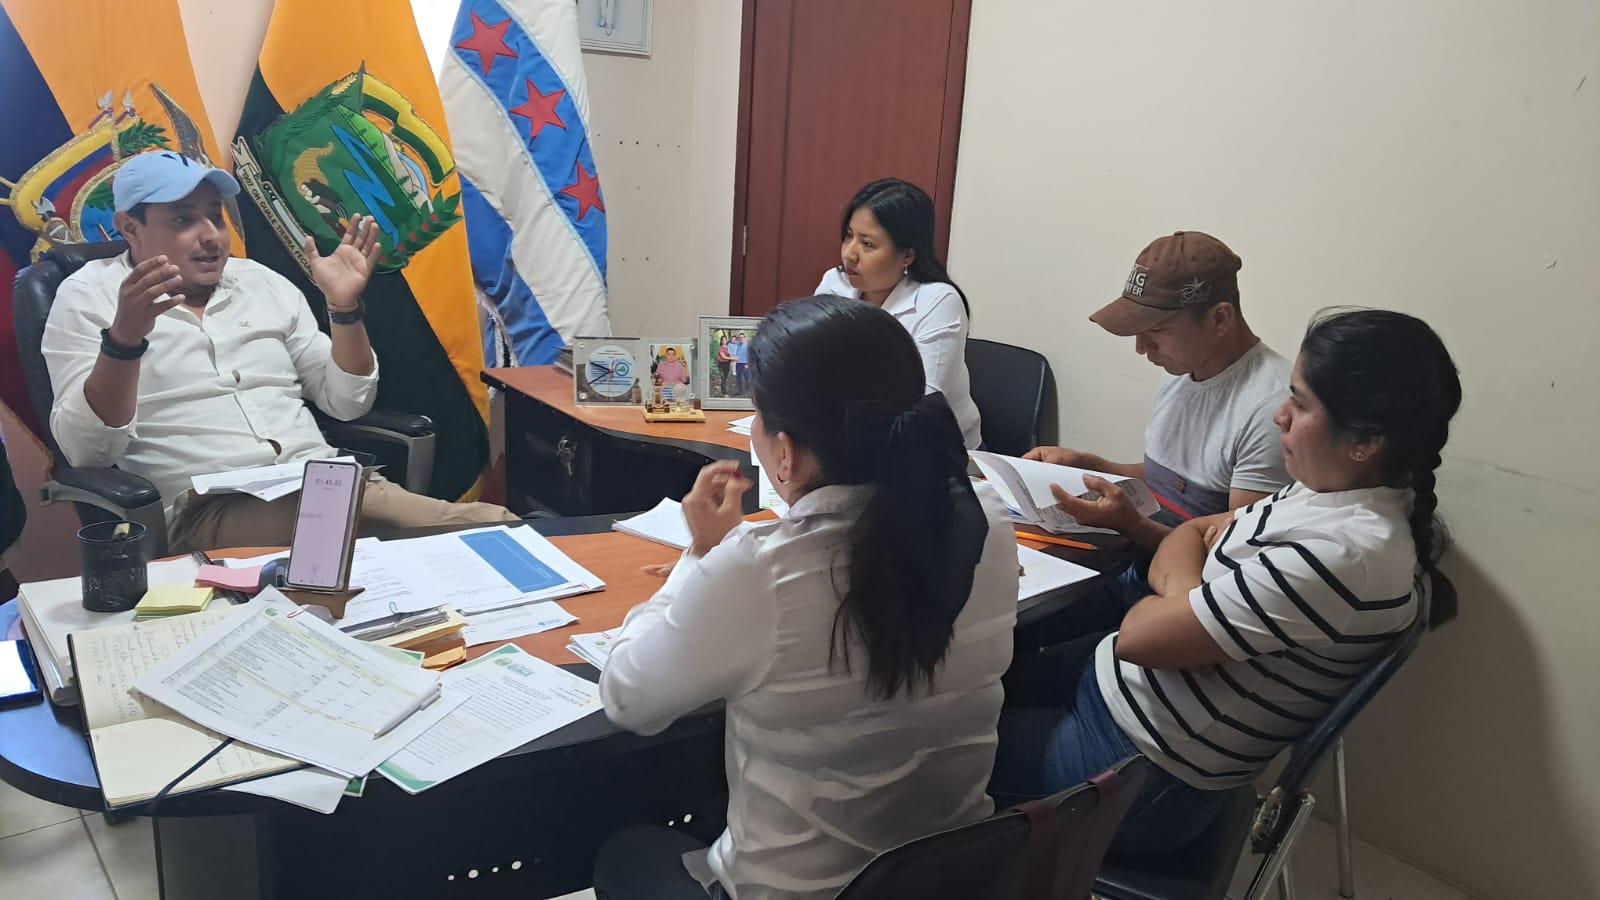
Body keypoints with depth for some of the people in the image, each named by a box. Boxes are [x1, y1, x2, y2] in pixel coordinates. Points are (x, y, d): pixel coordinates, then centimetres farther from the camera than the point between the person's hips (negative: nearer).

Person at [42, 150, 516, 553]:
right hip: (208, 508, -4)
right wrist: (124, 338, -20)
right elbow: (87, 450, -5)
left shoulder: (262, 282, 18)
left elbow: (346, 401, 16)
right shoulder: (89, 295, 7)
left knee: (491, 525, -24)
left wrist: (344, 306, 2)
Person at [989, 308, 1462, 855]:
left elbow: (1139, 635, -27)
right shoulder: (1340, 493, -3)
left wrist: (1176, 591, -5)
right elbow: (1195, 530, 8)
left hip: (1143, 773, -8)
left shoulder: (1339, 556, -32)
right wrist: (1185, 589, -12)